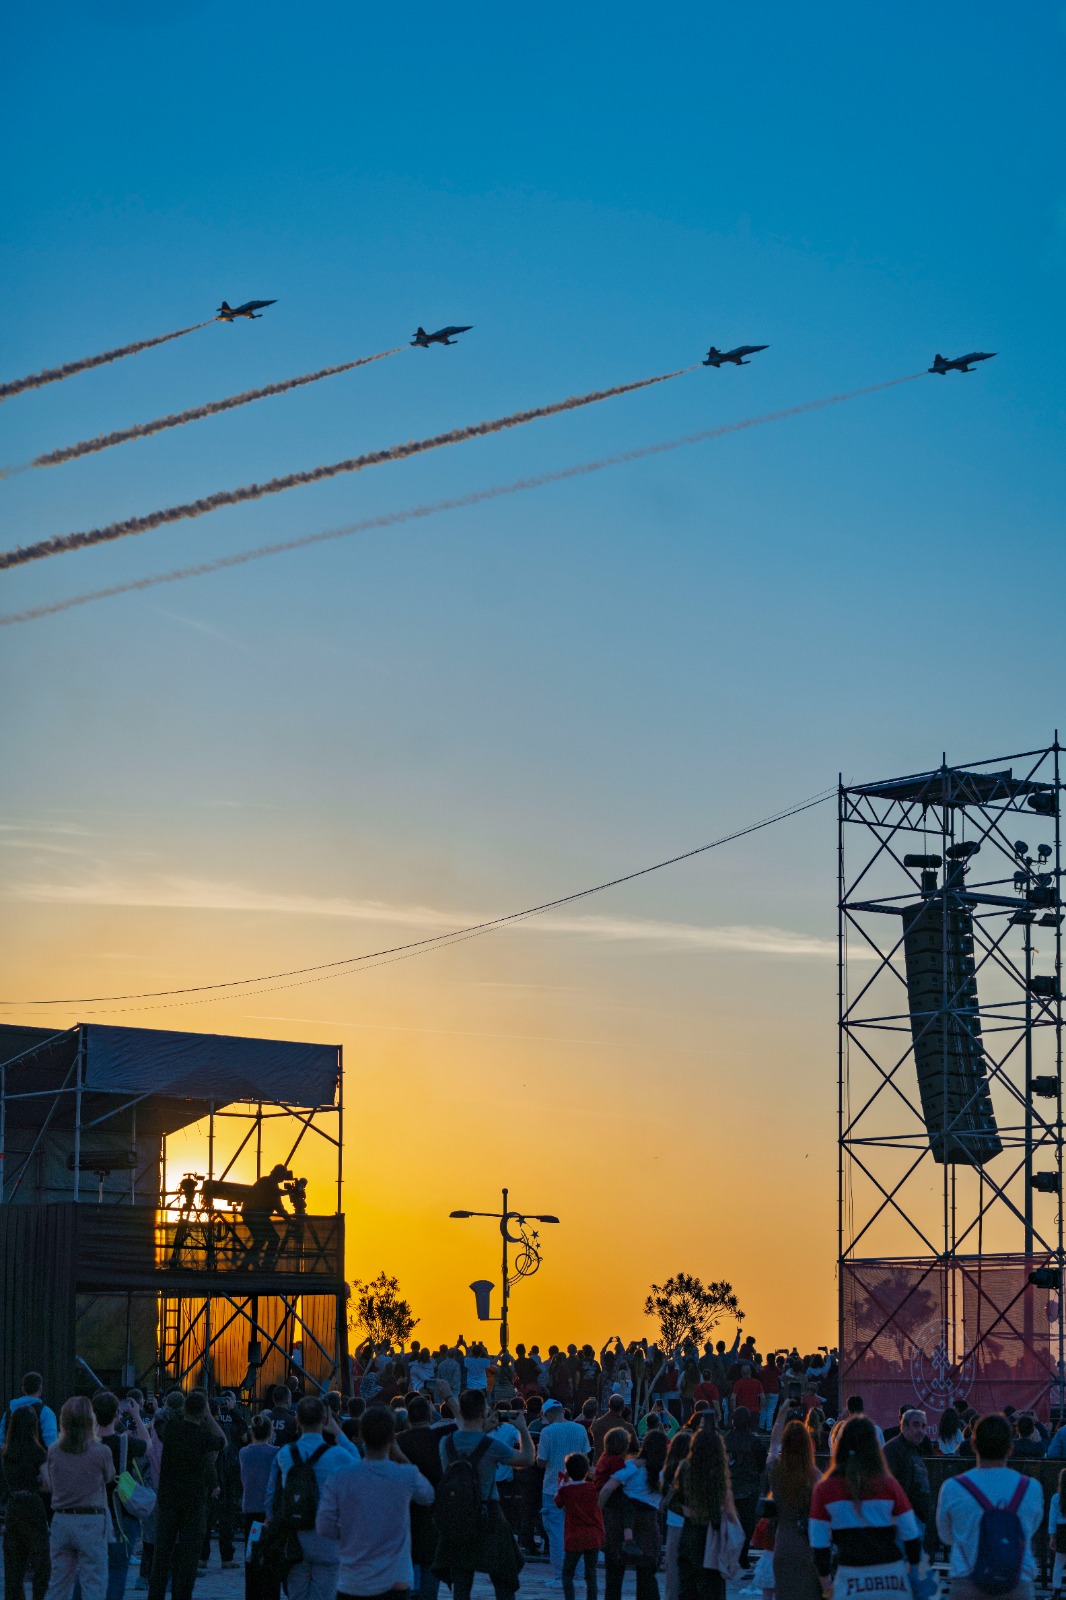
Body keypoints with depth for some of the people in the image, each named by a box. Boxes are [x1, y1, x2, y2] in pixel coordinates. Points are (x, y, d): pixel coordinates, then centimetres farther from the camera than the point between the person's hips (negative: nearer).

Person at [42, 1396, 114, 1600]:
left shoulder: (54, 1451, 1)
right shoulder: (101, 1452, -12)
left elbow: (48, 1485, 12)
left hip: (60, 1520, 4)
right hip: (91, 1522, -4)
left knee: (58, 1583, 14)